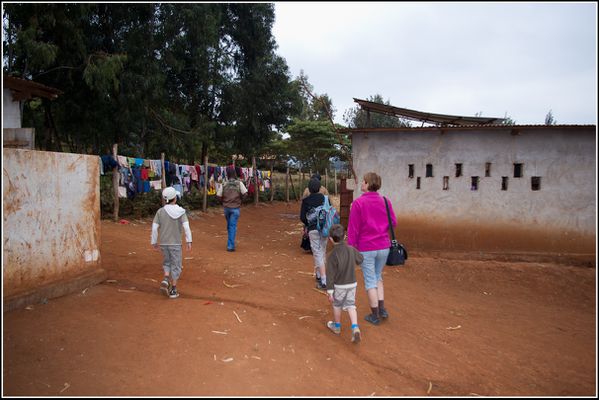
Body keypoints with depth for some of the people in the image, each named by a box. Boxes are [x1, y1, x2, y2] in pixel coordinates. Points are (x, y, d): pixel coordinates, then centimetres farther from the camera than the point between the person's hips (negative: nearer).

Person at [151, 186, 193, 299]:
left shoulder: (160, 211, -3)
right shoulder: (181, 211, -9)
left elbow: (154, 228, -4)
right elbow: (186, 227, -16)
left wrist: (154, 242, 6)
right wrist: (189, 241, -12)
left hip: (163, 243, 2)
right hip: (175, 243, -2)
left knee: (167, 262, 23)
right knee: (176, 265, 9)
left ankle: (165, 280, 0)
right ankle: (173, 290, 9)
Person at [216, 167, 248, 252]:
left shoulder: (224, 184, -1)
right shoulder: (239, 183, -6)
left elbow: (218, 196, -3)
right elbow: (245, 193, -13)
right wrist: (240, 198, 5)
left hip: (226, 207, 3)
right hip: (235, 208, -3)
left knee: (229, 225, 19)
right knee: (233, 226, 0)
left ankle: (230, 243, 29)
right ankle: (230, 245, -3)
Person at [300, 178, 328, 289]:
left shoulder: (305, 201, -5)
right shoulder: (324, 198, 2)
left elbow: (302, 217, -6)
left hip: (313, 229, -3)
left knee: (318, 254, -2)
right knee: (322, 252, 18)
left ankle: (324, 281, -8)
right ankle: (318, 274, 32)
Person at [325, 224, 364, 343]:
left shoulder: (332, 256, -20)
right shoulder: (351, 250, -6)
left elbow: (330, 276, -17)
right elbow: (360, 259, 14)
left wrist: (330, 292, -12)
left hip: (339, 286, -4)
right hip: (352, 284, 4)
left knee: (336, 305, 17)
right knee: (350, 305, 12)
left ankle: (337, 326, 36)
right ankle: (355, 328, -5)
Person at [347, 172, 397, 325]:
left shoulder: (358, 203, -13)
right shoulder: (385, 201, -1)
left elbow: (353, 228, -12)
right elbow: (393, 222, 4)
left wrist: (351, 248, -3)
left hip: (366, 248, -4)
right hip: (383, 246, 4)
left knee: (370, 281, 8)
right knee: (378, 277, 23)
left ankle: (375, 316, 17)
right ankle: (382, 309, 20)